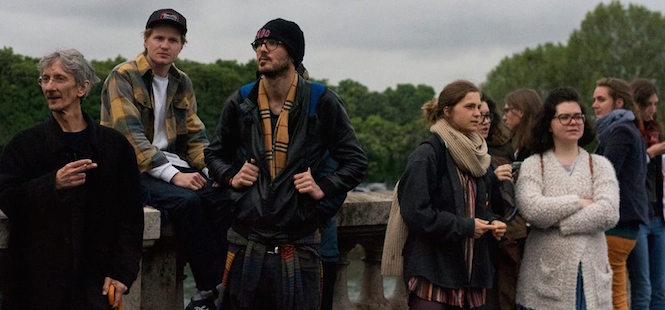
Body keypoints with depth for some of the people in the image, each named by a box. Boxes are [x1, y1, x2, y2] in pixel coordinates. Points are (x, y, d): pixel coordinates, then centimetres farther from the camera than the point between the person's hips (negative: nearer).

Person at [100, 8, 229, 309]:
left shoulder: (182, 83, 14)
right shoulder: (123, 78, -7)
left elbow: (195, 135, 15)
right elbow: (131, 137, -18)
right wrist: (174, 175, -26)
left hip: (174, 165, 6)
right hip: (132, 170, -6)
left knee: (222, 196, -23)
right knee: (186, 201, -32)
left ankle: (221, 283, -24)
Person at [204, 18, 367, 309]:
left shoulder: (322, 103, -1)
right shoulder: (240, 102, 6)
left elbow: (355, 160, 6)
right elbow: (214, 154, 21)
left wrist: (324, 187, -9)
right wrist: (231, 177, 1)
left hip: (299, 249, -2)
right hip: (246, 246, 2)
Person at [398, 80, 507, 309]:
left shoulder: (478, 155, 16)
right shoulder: (426, 155, -10)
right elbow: (415, 212, -17)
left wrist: (492, 222, 3)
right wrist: (465, 227, -15)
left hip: (469, 270, 7)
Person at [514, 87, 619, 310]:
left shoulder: (600, 165, 8)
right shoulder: (532, 165, 3)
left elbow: (609, 213, -8)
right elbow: (531, 209, -16)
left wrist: (555, 220, -13)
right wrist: (580, 202, -10)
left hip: (592, 276, 2)